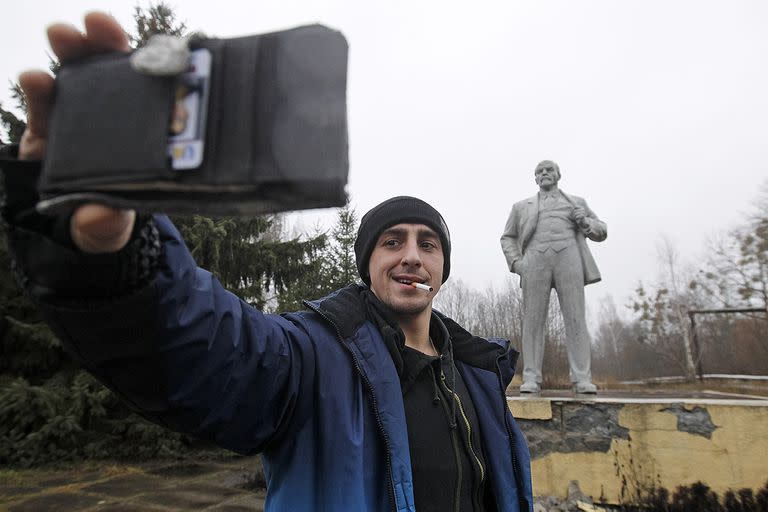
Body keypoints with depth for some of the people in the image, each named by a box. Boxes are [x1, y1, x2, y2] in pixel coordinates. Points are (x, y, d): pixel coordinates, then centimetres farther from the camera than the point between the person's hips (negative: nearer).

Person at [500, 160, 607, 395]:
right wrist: (515, 263, 3)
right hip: (536, 262, 0)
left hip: (567, 260, 0)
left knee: (575, 318, -9)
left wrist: (585, 222, 0)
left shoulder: (577, 203, 25)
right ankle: (531, 379, -7)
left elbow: (600, 233, 24)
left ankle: (582, 380, -8)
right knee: (533, 320, -8)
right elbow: (508, 238, 22)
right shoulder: (522, 207, 24)